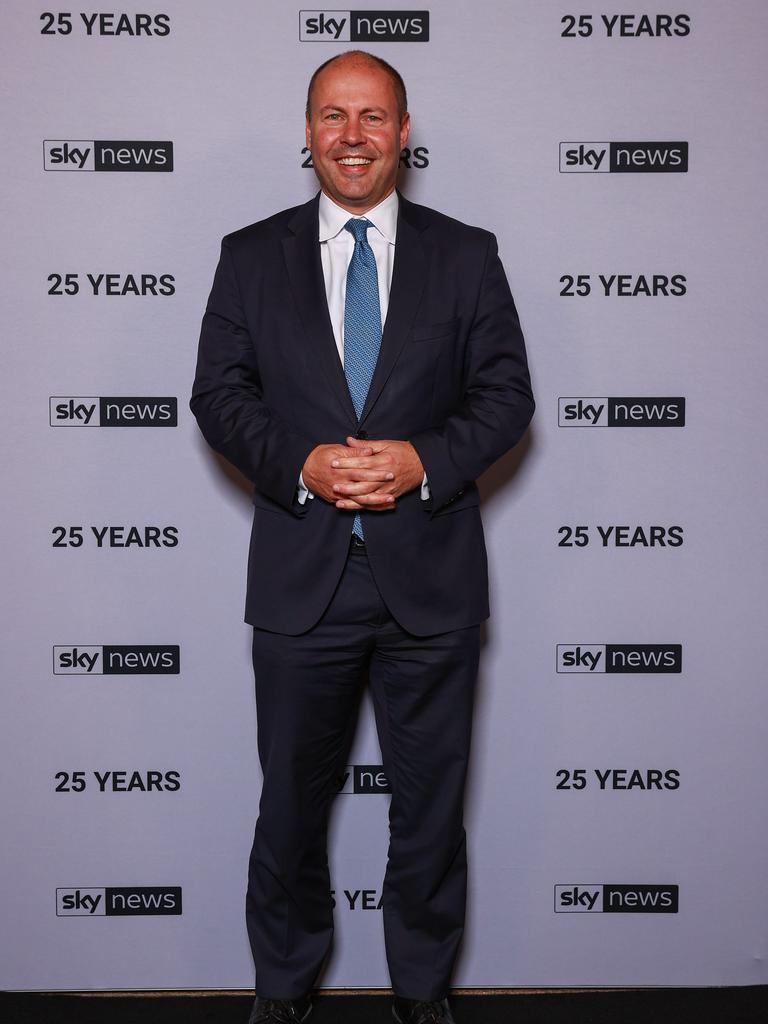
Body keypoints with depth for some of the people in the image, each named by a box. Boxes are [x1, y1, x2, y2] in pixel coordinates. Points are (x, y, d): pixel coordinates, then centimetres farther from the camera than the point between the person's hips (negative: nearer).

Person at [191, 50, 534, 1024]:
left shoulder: (466, 255, 4)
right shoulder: (250, 256, 5)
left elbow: (506, 392, 1)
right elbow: (218, 394, 1)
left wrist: (425, 460, -17)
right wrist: (301, 464, -16)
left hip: (431, 575, 0)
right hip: (301, 576, 0)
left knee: (430, 800, 13)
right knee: (292, 798, 14)